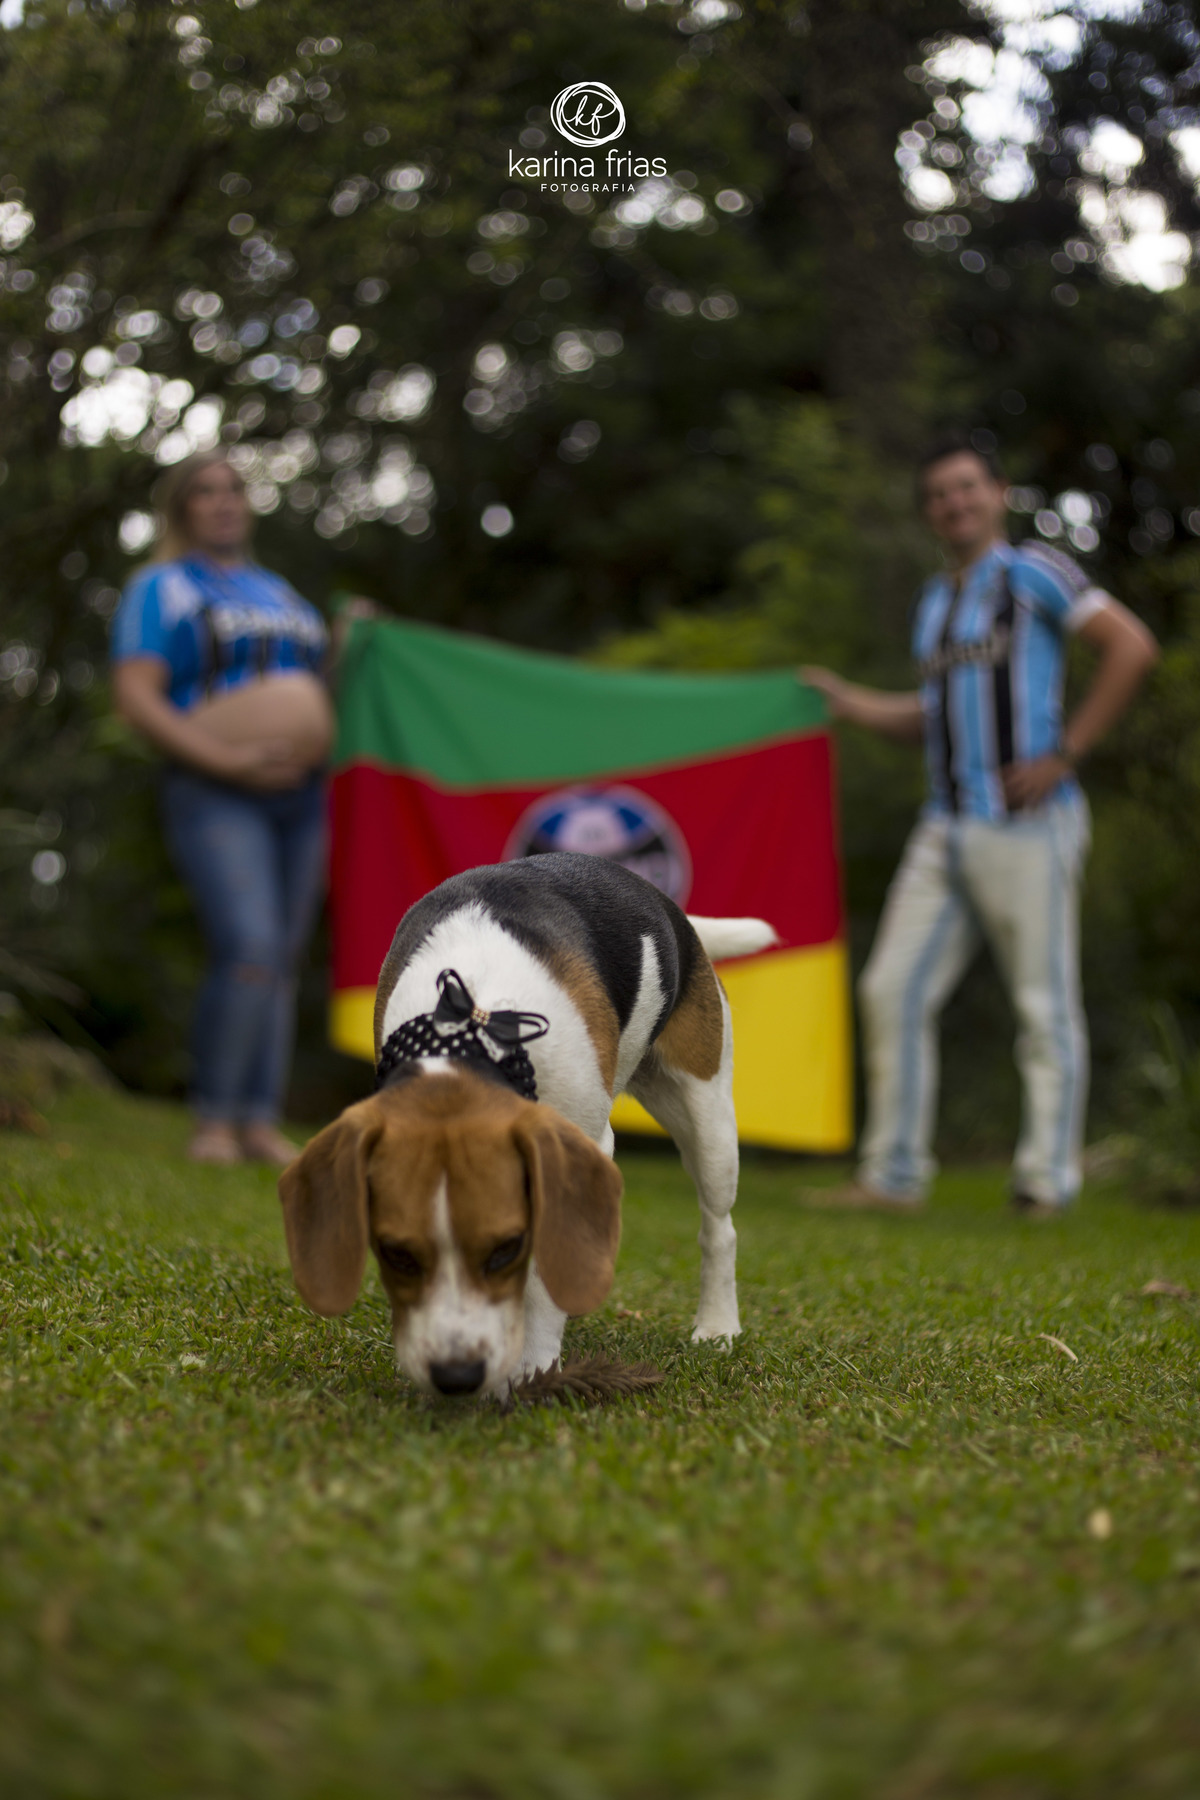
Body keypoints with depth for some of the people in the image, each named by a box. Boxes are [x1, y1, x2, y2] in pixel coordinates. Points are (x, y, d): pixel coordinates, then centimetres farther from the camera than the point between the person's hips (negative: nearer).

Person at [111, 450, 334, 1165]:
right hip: (217, 799, -6)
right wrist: (226, 760, -18)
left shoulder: (279, 591, 22)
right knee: (249, 951, -21)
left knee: (282, 964, 2)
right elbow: (134, 696, -9)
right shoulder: (160, 588, 3)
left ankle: (262, 1122, 6)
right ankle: (214, 1119, -12)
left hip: (301, 795, 6)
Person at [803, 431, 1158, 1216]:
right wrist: (852, 702, 15)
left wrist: (1065, 753, -14)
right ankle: (895, 1174, 9)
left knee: (1046, 1005, -3)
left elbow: (1132, 646, -11)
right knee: (893, 990, 2)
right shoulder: (935, 600, 20)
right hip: (945, 829, 7)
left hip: (1026, 827, -7)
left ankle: (1047, 1184, 2)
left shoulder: (1031, 572, -1)